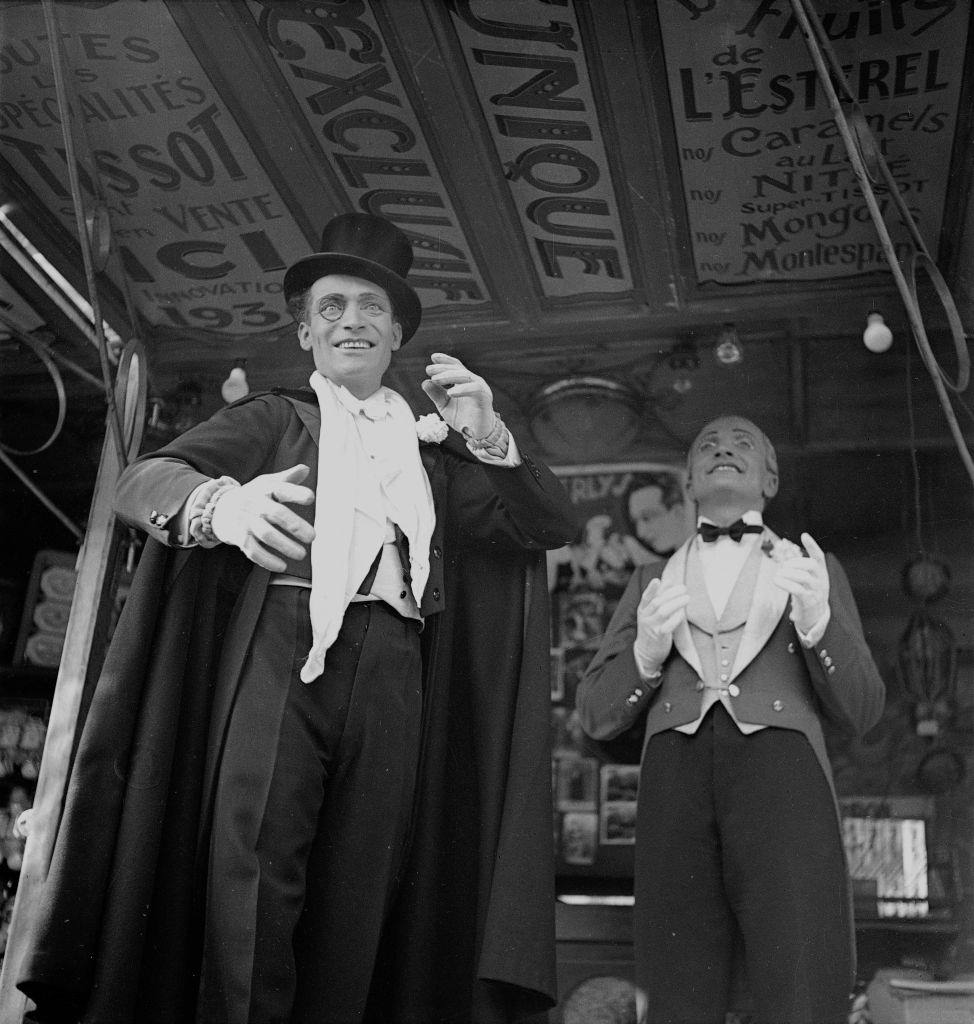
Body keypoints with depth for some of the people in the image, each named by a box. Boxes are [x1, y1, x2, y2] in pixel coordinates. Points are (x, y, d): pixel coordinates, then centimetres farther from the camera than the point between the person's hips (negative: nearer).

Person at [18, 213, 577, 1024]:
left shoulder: (431, 442, 23)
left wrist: (487, 438, 2)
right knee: (251, 867, -16)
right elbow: (144, 478, 1)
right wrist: (219, 502, -23)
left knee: (361, 894, -4)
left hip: (393, 670, 2)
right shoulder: (272, 418, 18)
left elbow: (551, 524, 19)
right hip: (283, 648, -1)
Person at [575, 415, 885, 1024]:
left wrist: (816, 619, -7)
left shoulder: (812, 569, 23)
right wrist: (646, 651, -2)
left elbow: (860, 711, 13)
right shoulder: (653, 581, 26)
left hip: (781, 777, -1)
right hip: (676, 783, 2)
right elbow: (598, 716, 19)